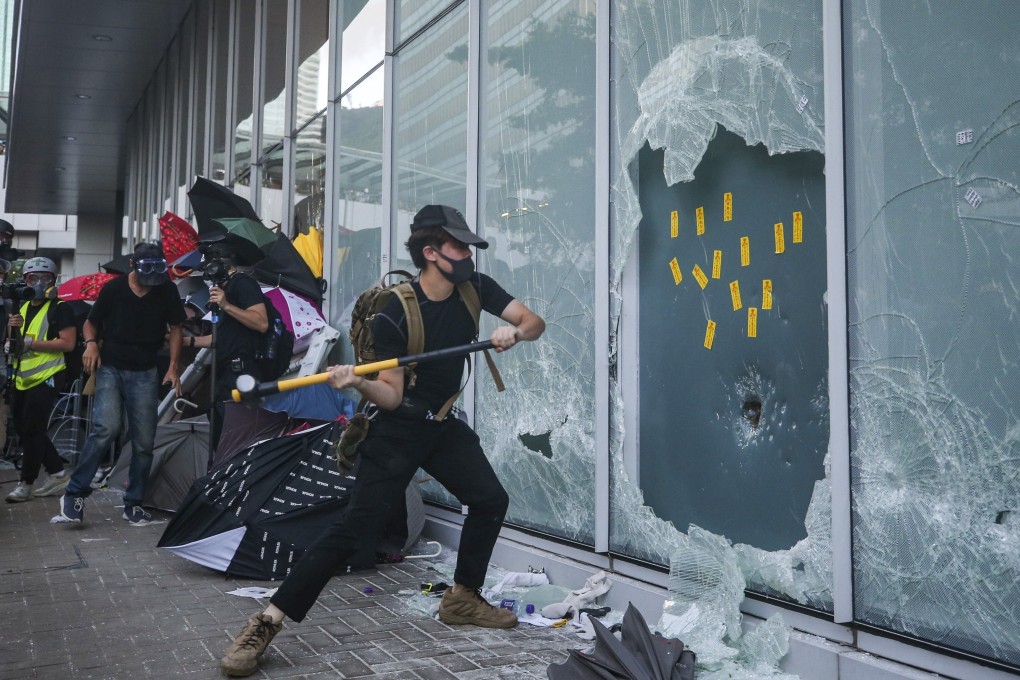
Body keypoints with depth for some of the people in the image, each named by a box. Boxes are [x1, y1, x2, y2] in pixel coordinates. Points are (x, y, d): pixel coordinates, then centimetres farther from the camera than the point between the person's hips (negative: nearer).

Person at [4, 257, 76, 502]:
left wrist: (31, 343, -20)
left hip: (46, 379, -9)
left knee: (32, 430, -7)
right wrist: (13, 328, -1)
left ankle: (26, 483, 3)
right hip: (23, 379, 9)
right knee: (23, 428, 11)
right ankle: (58, 475, 20)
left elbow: (68, 343, -16)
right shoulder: (23, 308, 17)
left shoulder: (59, 308, -7)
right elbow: (14, 344, 21)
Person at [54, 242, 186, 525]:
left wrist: (172, 367, 0)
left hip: (144, 373, 1)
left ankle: (133, 504, 13)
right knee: (106, 427, -21)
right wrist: (91, 343, -12)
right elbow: (90, 323, 9)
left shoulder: (167, 290, -3)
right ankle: (75, 493, -9)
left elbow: (175, 328, 7)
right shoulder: (114, 288, -5)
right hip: (110, 367, -1)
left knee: (143, 441, 0)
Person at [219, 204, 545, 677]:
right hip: (398, 429, -6)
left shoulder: (474, 288, -5)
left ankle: (461, 599, 26)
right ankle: (266, 623, -10)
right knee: (357, 526, -14)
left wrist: (514, 332, -27)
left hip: (444, 425, 7)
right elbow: (391, 396, -20)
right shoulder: (395, 313, -21)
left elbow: (535, 322, -5)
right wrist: (358, 383, -39)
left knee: (491, 500, 7)